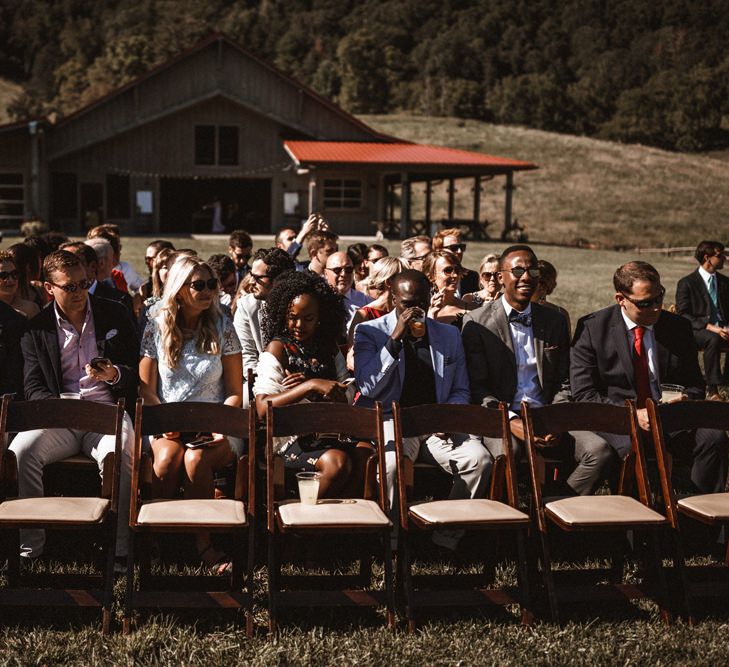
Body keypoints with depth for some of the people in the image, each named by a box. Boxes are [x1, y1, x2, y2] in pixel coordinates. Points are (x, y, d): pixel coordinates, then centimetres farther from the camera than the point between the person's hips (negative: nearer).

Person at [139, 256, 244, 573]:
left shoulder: (222, 327, 6)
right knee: (167, 457, -33)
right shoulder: (157, 328, 6)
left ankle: (202, 543, -21)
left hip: (214, 427, 0)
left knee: (195, 459, -33)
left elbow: (235, 392, 5)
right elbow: (145, 389, 7)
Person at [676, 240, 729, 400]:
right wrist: (709, 327, -21)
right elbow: (682, 315, -8)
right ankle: (712, 391, -35)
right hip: (696, 331, -5)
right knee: (713, 339, -38)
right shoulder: (687, 283, -1)